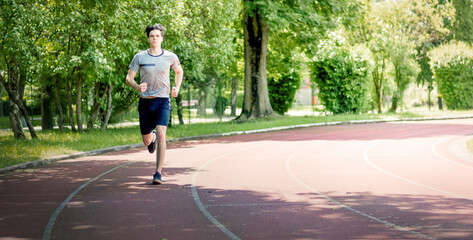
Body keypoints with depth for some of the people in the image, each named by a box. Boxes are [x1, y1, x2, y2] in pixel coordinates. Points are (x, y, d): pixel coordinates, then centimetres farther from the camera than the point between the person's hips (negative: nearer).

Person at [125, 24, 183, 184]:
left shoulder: (170, 57, 1)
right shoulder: (140, 57, -1)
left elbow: (179, 71, 22)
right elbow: (129, 78, 2)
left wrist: (177, 88, 6)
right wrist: (137, 87, -19)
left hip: (163, 101, -1)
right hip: (145, 102, 1)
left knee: (161, 134, -20)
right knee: (147, 141, 11)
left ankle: (158, 173, -16)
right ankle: (152, 137, 52)